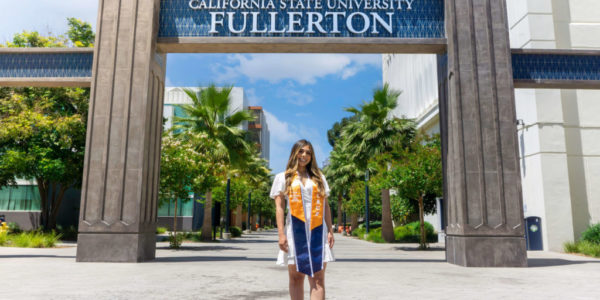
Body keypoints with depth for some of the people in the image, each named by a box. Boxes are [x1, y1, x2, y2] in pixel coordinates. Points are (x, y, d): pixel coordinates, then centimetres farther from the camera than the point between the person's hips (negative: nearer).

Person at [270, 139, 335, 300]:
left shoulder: (319, 178, 16)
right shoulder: (283, 178, 9)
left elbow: (326, 206, 14)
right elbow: (279, 207, 2)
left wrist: (330, 231, 4)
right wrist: (281, 234, -8)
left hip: (318, 232, 2)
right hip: (295, 231, -1)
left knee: (318, 279, -5)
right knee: (296, 277, 5)